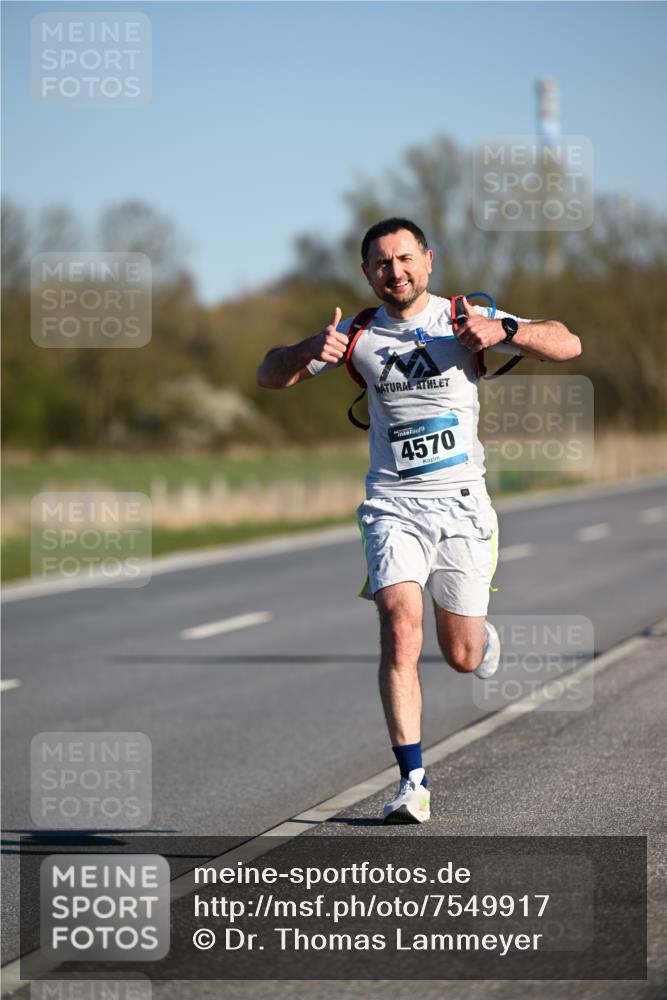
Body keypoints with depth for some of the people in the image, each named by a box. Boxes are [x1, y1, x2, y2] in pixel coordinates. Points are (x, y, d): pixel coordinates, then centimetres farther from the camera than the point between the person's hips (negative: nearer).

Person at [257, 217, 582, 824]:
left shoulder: (465, 319, -1)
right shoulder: (358, 335, 4)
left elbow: (568, 346, -7)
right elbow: (270, 377, 6)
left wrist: (503, 332, -26)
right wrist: (312, 351, -16)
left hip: (462, 502, 0)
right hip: (393, 505, 0)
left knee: (463, 658, 5)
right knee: (400, 630, -20)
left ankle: (485, 634, 44)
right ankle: (414, 781, -16)